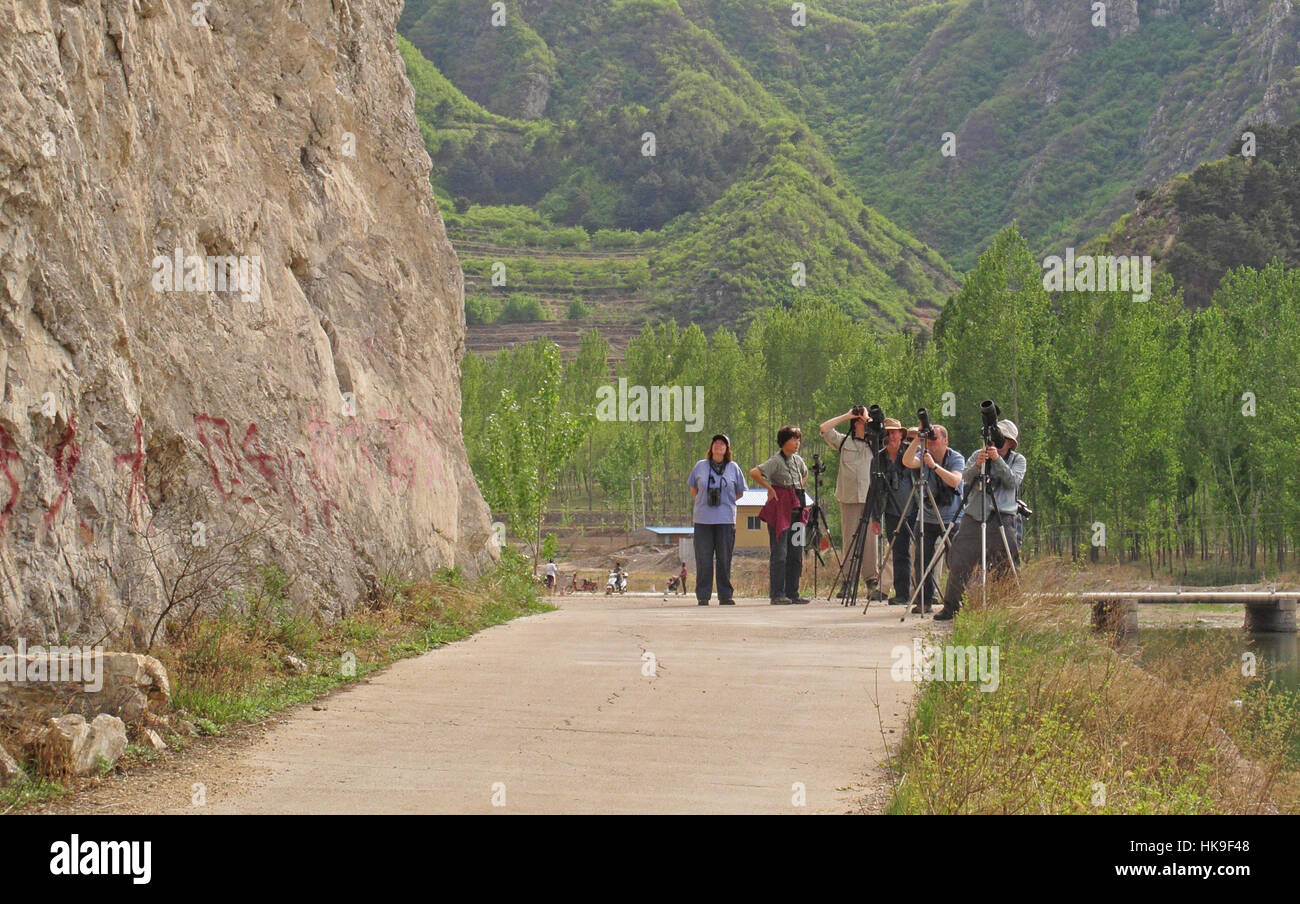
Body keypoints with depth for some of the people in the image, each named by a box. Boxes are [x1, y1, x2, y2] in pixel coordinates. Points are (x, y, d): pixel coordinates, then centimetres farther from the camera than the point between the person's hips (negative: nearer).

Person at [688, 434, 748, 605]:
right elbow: (693, 490, 19)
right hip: (703, 519, 0)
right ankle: (703, 596, 2)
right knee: (704, 559, -1)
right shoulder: (700, 466, 10)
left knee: (724, 559, 1)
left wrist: (725, 501, 5)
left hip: (726, 519, 0)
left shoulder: (733, 468, 9)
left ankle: (725, 595, 7)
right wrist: (703, 501, 5)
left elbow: (739, 492, 16)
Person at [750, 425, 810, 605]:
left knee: (796, 554, 7)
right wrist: (769, 488, -15)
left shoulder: (797, 460, 13)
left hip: (796, 509, 8)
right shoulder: (776, 461, -10)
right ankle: (778, 595, -4)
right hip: (780, 510, -8)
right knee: (779, 553, -6)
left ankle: (792, 593, 13)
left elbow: (805, 474, 35)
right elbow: (754, 473, -24)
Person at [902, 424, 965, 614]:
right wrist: (916, 440, -27)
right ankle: (925, 601, 6)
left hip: (951, 519, -3)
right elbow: (907, 462, -19)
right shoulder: (923, 456, 1)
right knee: (923, 561, -2)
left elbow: (955, 481, -24)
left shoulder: (956, 458, -7)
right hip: (927, 518, 3)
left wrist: (934, 465, -30)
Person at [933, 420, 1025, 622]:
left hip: (1002, 518, -1)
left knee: (1003, 566, -7)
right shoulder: (979, 455, 12)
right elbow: (966, 478, -2)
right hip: (974, 515, 2)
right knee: (959, 562, -4)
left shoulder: (1018, 460, 8)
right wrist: (977, 465, -21)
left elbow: (1013, 481, -10)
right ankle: (950, 607, 5)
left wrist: (998, 460, -20)